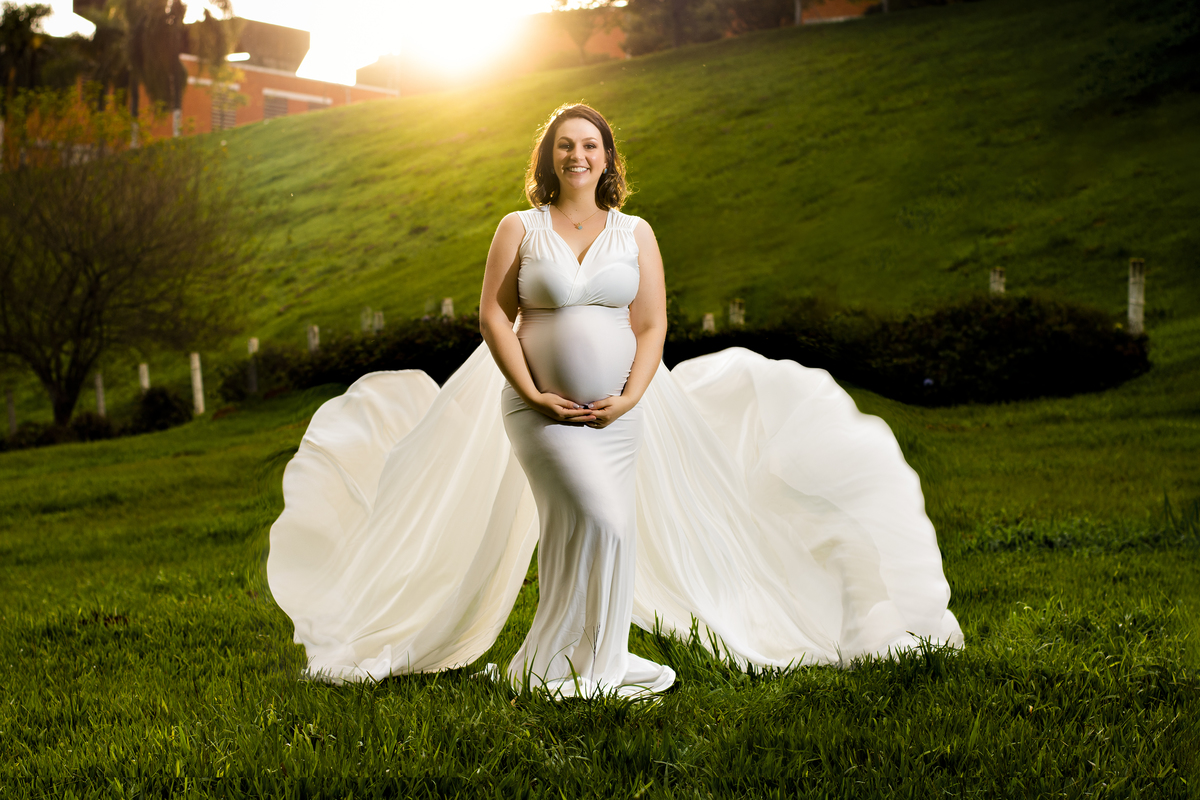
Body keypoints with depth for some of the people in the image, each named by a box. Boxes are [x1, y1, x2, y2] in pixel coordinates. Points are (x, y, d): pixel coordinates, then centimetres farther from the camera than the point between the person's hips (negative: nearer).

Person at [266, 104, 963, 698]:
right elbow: (493, 314, -3)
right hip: (540, 410, -3)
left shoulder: (635, 234, 8)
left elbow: (652, 326, 4)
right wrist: (533, 395, -13)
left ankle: (560, 665, 19)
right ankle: (590, 664, -4)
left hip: (617, 414, 3)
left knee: (580, 537, 6)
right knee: (602, 523, -18)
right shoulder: (520, 229, 2)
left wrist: (628, 398, -10)